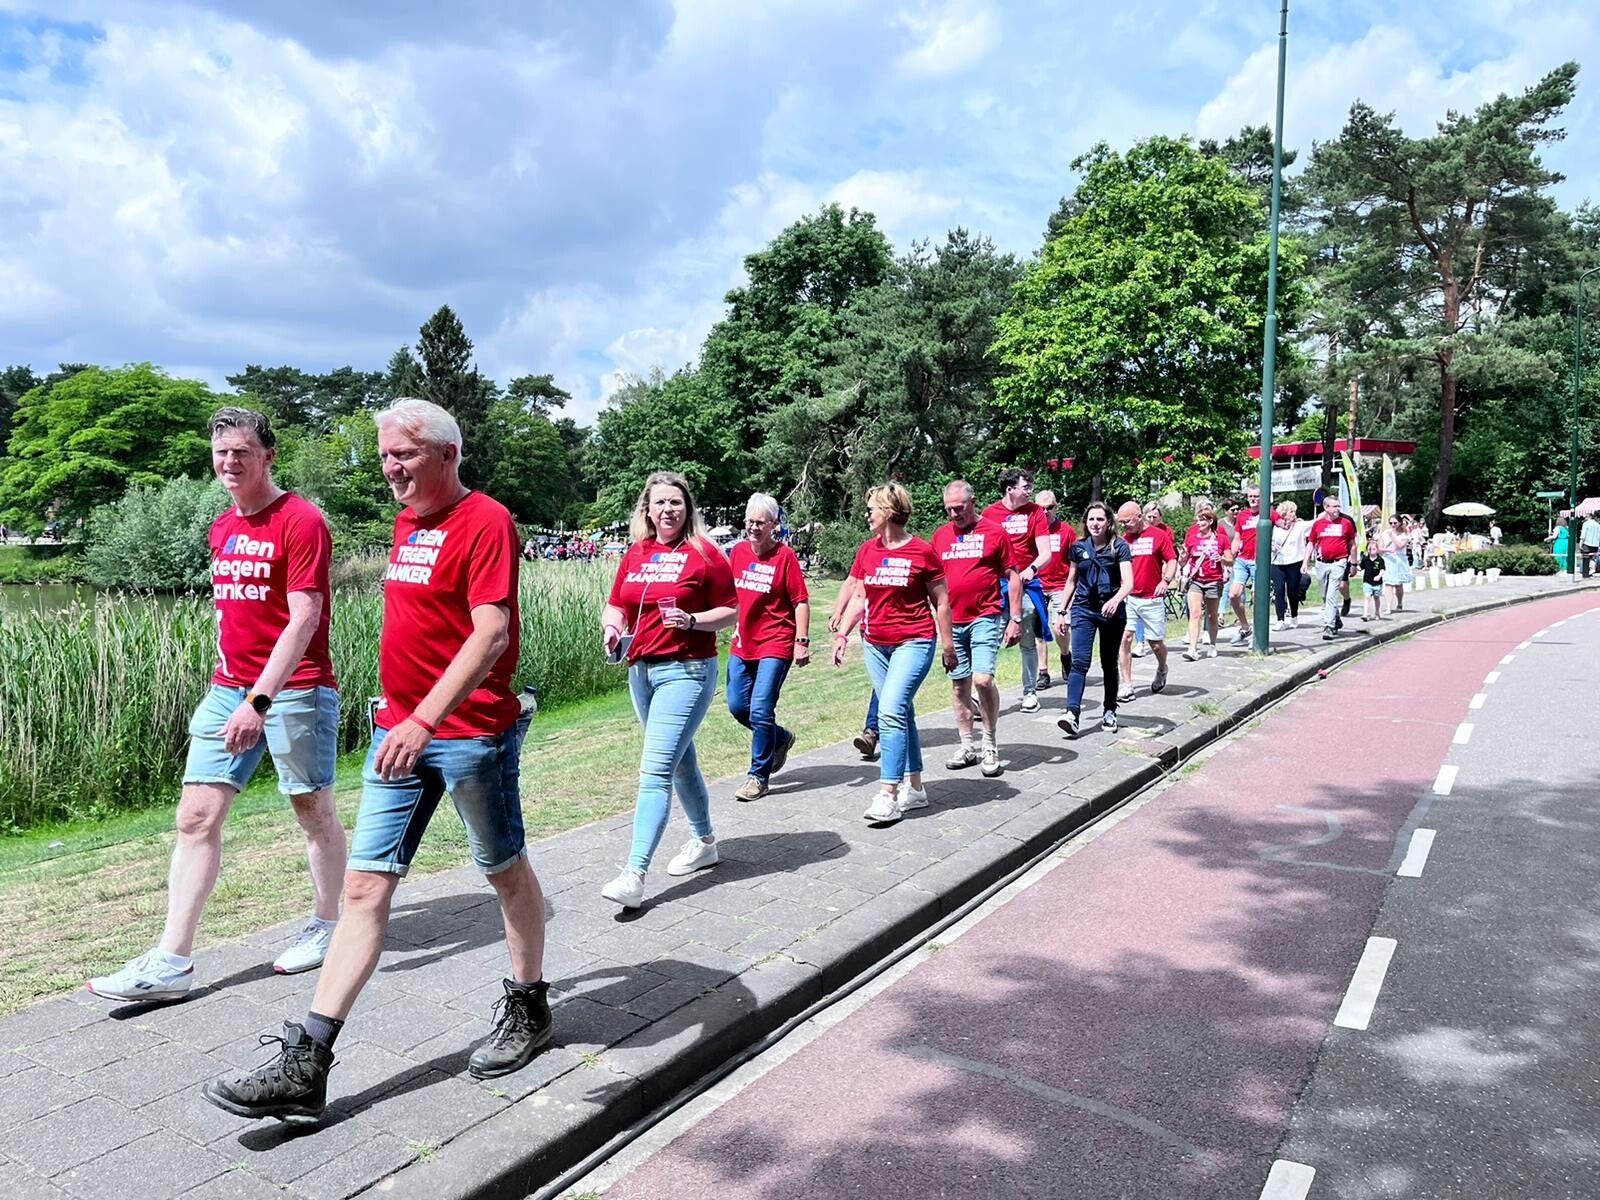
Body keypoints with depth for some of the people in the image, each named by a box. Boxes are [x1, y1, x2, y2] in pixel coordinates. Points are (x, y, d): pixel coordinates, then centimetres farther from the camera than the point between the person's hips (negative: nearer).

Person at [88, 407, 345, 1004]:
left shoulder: (301, 520, -11)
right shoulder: (221, 528, 13)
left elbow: (303, 620, -18)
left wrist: (259, 700, -23)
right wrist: (230, 689, 17)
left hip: (296, 690, -7)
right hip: (228, 690, 7)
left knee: (314, 810, 7)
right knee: (196, 816, 1)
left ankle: (325, 924, 25)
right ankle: (172, 961, 4)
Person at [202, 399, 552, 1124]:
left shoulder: (484, 521, -13)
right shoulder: (406, 522, 13)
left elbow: (490, 634, -23)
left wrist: (425, 720, -30)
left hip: (472, 731, -7)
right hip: (400, 729, 8)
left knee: (505, 869, 11)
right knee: (365, 884, 3)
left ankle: (528, 1009, 31)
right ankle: (306, 1065, 5)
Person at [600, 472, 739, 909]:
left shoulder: (704, 553, -6)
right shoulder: (635, 554, 10)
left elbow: (730, 611, -3)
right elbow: (616, 605, 15)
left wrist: (692, 620, -20)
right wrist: (611, 627, -7)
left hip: (686, 671, -7)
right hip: (641, 670, 7)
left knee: (655, 770, -13)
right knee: (679, 761, 19)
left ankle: (634, 875, -13)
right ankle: (704, 842, 38)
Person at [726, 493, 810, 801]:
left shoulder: (784, 555, -10)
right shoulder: (739, 551, 5)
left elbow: (801, 601, -9)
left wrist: (802, 641, -14)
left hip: (776, 644, -6)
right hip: (742, 643, 6)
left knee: (760, 710, -9)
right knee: (737, 706, 9)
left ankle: (759, 776, 6)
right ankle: (780, 739, 36)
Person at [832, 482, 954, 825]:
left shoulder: (922, 552, -8)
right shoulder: (867, 551, 7)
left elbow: (941, 601, -2)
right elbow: (859, 597, 13)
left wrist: (948, 646, 0)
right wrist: (842, 633, 2)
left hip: (914, 642, -6)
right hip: (875, 645, 6)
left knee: (891, 711, -17)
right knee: (901, 713, 13)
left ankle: (888, 795, -14)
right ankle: (915, 787, 23)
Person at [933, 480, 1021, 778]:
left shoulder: (995, 532, -2)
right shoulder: (940, 535, 9)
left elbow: (1012, 577, 1)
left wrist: (1015, 619, -3)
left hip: (985, 618, -4)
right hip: (952, 621, 4)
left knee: (982, 679, -16)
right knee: (959, 684, 10)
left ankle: (990, 745, 2)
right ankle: (967, 746, 21)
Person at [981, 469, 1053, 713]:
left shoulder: (1035, 512, 3)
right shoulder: (989, 513, 0)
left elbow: (1046, 554, -2)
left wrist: (1030, 570, -21)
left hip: (1026, 583, 1)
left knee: (1028, 642, 8)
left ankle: (1030, 691, 20)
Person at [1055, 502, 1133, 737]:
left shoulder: (1119, 547, -4)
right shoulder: (1079, 547, 4)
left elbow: (1128, 582, -14)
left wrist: (1116, 599, -34)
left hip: (1112, 611, -1)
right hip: (1083, 609, 1)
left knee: (1109, 663, 10)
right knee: (1080, 662, -12)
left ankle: (1109, 711, 25)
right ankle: (1072, 714, -21)